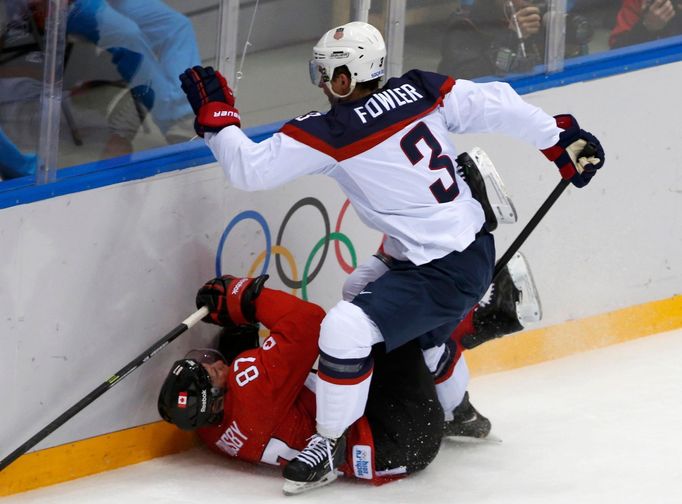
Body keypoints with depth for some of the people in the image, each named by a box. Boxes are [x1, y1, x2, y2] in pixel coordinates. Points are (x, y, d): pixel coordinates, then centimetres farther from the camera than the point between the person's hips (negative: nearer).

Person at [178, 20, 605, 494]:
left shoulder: (329, 133, -18)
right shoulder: (422, 90, -2)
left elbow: (250, 168, -16)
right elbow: (497, 105, -1)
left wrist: (215, 115, -1)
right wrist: (563, 139, 9)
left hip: (442, 273, -9)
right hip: (475, 246, 9)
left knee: (346, 329, -15)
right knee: (424, 328, 34)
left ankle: (330, 443, -1)